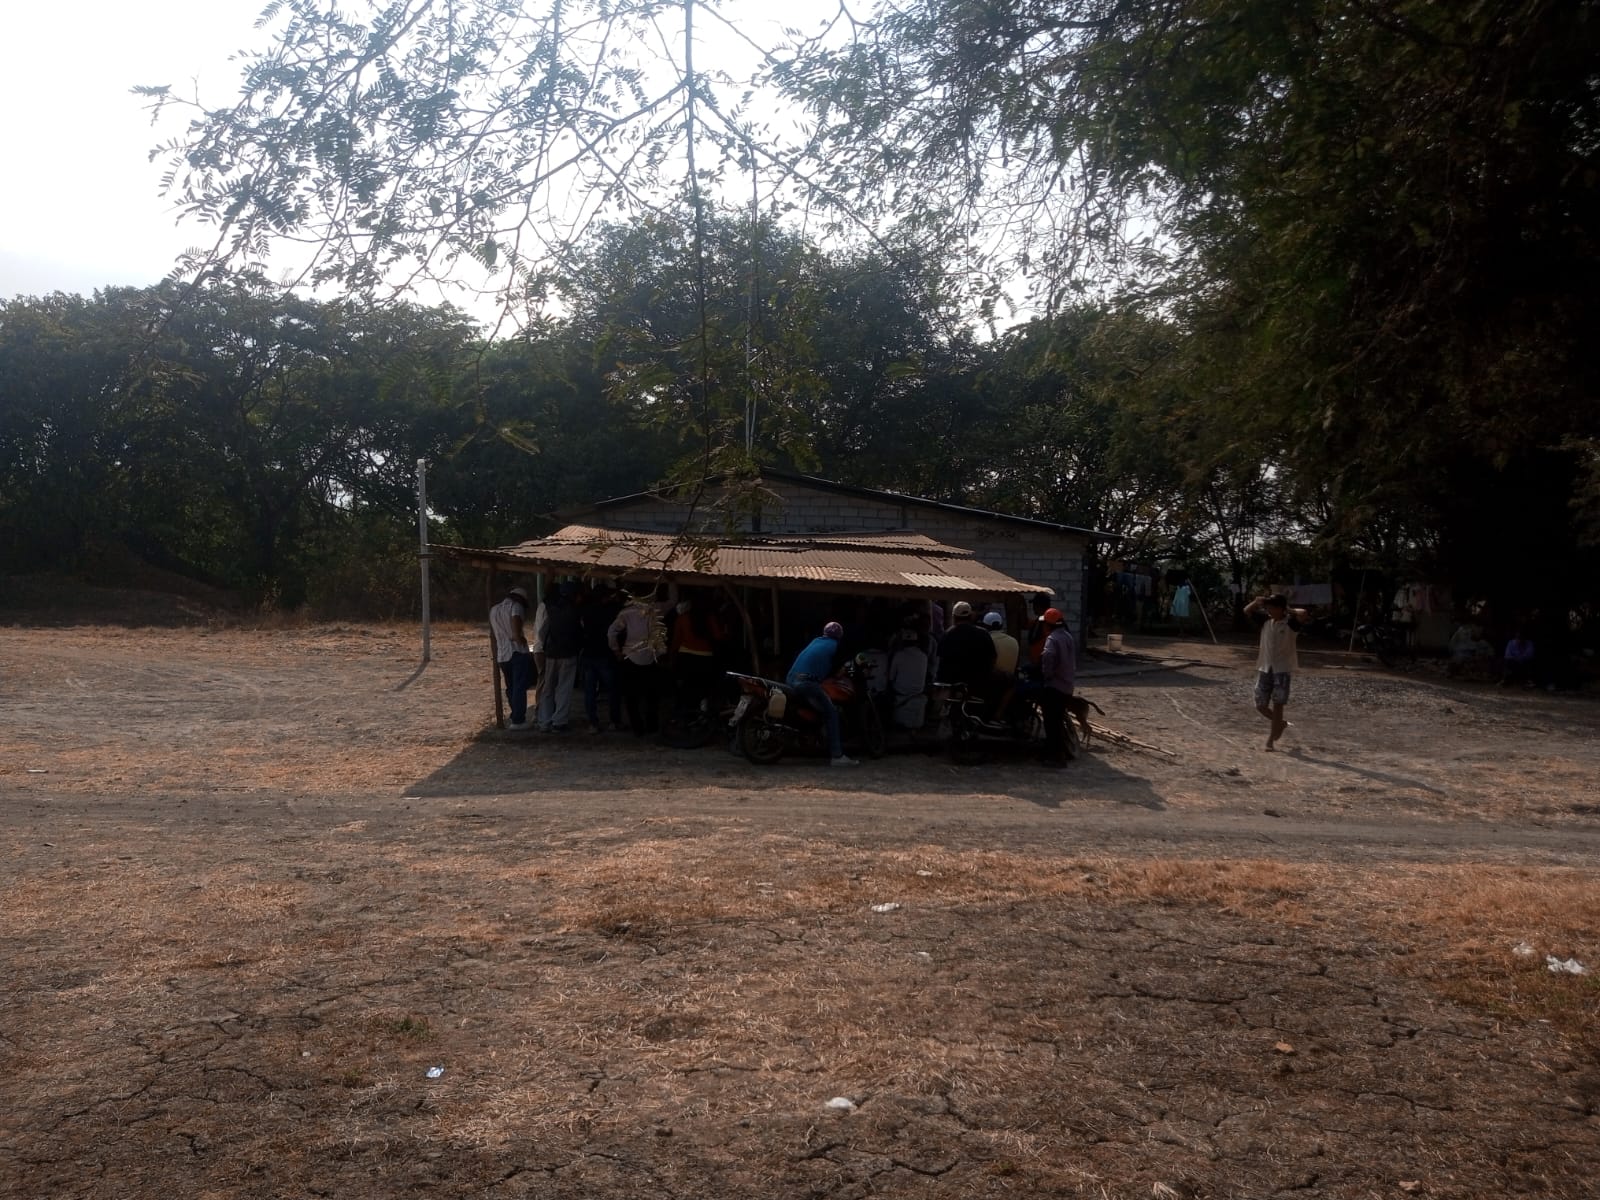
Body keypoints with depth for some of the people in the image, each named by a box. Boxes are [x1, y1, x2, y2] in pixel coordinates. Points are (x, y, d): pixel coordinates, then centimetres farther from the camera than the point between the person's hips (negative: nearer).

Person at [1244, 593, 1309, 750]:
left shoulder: (1291, 623, -10)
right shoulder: (1266, 620, 6)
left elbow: (1304, 613, -29)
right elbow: (1247, 611, 12)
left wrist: (1290, 610, -12)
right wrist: (1257, 602, -5)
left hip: (1283, 669, -6)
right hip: (1264, 668, 6)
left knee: (1277, 704, -7)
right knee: (1260, 706, 7)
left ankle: (1272, 738, 2)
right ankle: (1281, 724, 32)